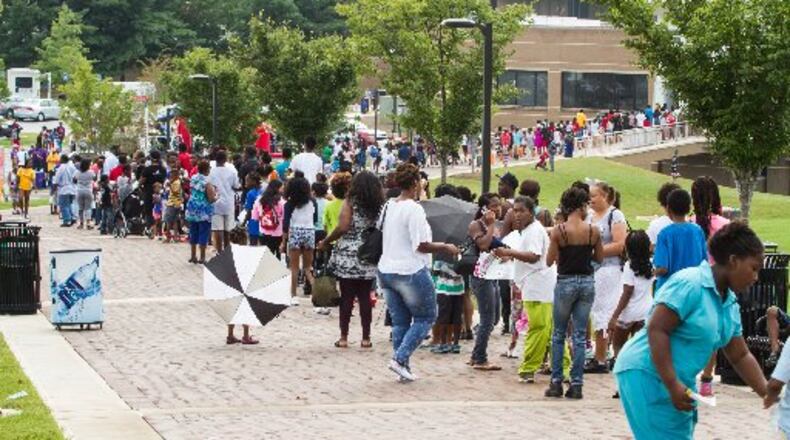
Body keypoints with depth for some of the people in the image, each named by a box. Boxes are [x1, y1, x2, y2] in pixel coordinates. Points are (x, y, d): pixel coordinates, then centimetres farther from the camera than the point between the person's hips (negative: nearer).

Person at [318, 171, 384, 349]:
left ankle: (344, 337, 5)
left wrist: (325, 242, -4)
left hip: (348, 255, -3)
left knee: (346, 296, 2)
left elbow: (343, 227, -14)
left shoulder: (351, 202, -6)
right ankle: (366, 338, 10)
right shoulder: (379, 205, 3)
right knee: (365, 297, 8)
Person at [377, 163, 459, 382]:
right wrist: (446, 248, -8)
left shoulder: (388, 207, 8)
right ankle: (400, 358, -4)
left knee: (399, 321, 14)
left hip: (386, 271, 8)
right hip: (410, 272, -8)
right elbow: (422, 245, -21)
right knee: (426, 317, 8)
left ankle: (404, 368, 15)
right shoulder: (413, 209, -17)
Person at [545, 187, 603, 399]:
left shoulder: (559, 231, -11)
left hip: (566, 282, -2)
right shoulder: (593, 231, -6)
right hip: (587, 281, 2)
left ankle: (556, 383, 9)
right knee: (580, 335, 8)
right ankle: (576, 384, 6)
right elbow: (599, 258, 4)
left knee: (558, 334, 12)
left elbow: (549, 261, -7)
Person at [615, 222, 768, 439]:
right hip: (646, 375, -10)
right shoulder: (689, 284, -17)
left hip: (679, 382, 10)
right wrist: (673, 385, -25)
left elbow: (740, 356, 18)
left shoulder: (730, 303, 11)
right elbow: (656, 330, -22)